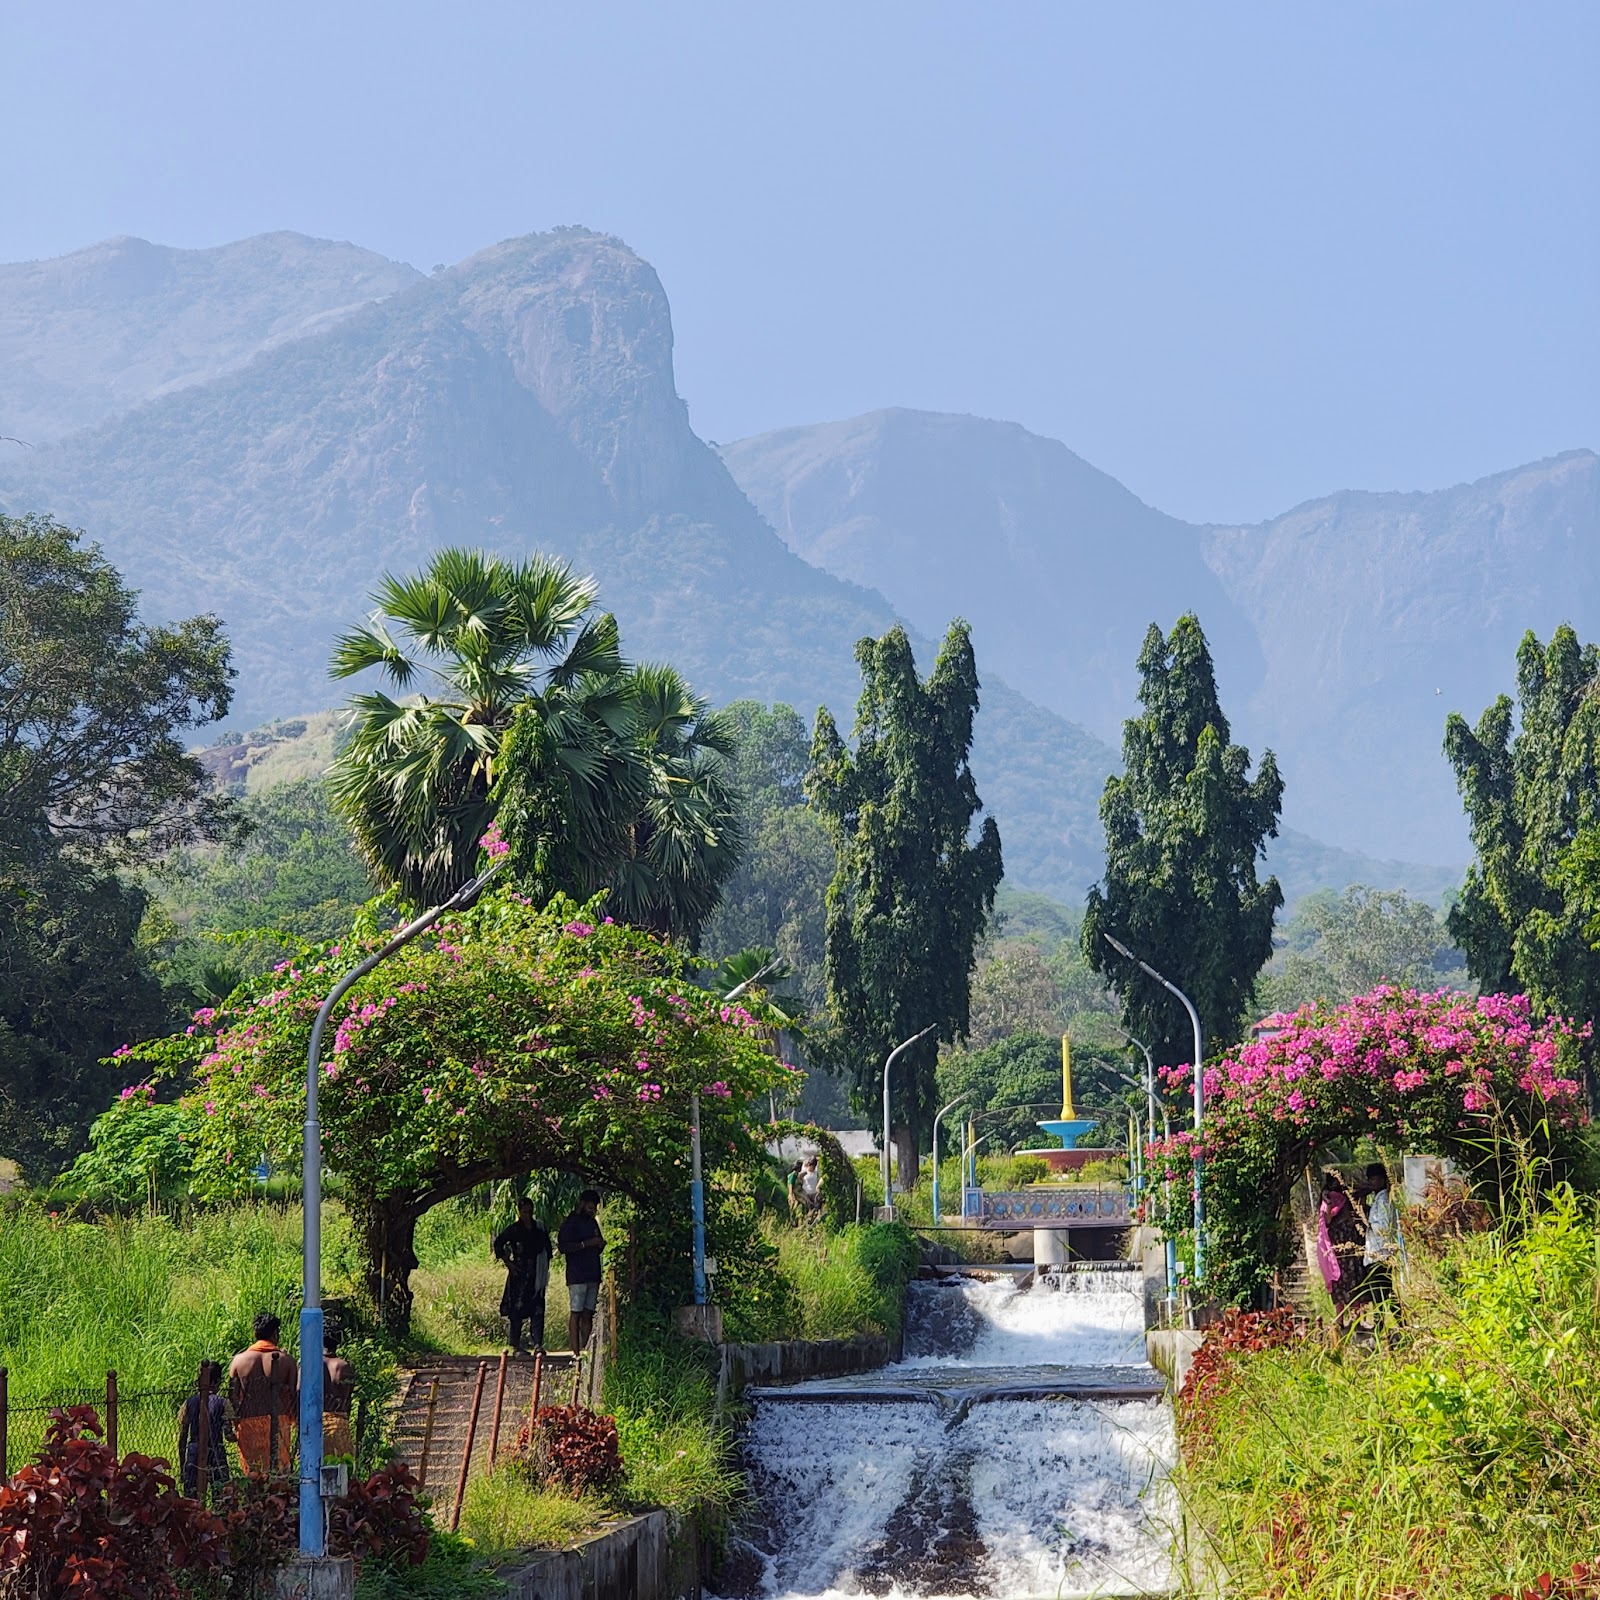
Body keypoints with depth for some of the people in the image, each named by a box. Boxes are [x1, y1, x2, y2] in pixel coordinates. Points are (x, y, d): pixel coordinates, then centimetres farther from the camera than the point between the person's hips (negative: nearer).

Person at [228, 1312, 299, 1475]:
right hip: (279, 1423, -1)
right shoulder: (286, 1360, -1)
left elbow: (232, 1396, 5)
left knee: (251, 1472, 5)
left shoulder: (240, 1359, 2)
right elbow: (295, 1395, 1)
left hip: (249, 1423, 1)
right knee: (279, 1471, 1)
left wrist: (233, 1425, 14)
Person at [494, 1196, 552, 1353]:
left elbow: (547, 1246, 20)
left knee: (538, 1309, -3)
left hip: (537, 1274, 3)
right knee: (517, 1308, -2)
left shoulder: (540, 1227, 10)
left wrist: (546, 1266, 11)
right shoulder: (513, 1229, -2)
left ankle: (538, 1344, -6)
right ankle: (516, 1344, 2)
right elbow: (497, 1244, 1)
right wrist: (507, 1262, -4)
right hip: (519, 1274, -3)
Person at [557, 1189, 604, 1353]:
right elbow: (563, 1247, -15)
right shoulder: (571, 1223, -4)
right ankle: (576, 1352, -11)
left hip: (593, 1276, 7)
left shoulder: (592, 1223, 19)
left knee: (588, 1315, 4)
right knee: (576, 1313, -8)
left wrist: (600, 1245, 3)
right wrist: (586, 1244, -19)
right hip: (577, 1276, -7)